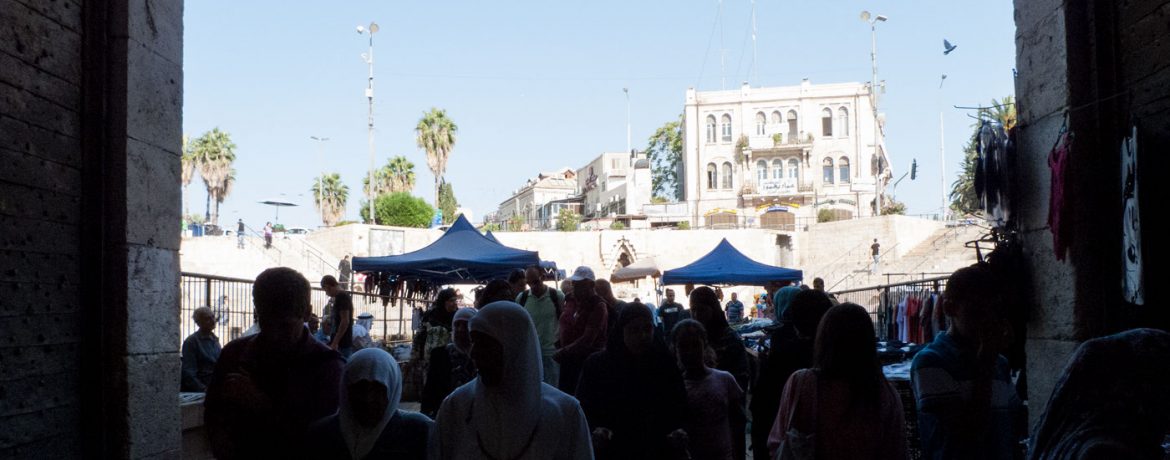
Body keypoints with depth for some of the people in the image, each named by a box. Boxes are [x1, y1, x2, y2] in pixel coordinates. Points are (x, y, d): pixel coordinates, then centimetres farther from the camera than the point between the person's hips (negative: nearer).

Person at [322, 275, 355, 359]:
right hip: (343, 344, 9)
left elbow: (345, 321, -19)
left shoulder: (341, 296, -12)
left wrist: (335, 343, -20)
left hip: (341, 345, -9)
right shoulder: (343, 296, 17)